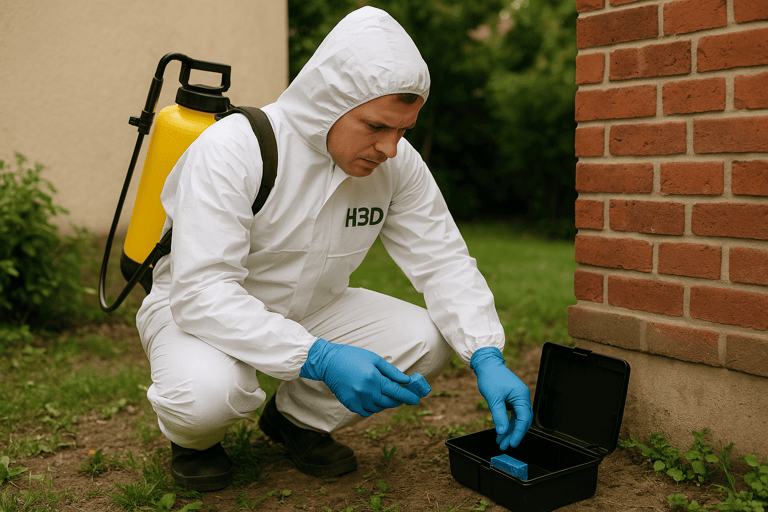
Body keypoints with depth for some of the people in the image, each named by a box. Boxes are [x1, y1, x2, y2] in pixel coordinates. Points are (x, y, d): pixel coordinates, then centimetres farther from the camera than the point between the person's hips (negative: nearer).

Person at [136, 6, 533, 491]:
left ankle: (299, 418, 8)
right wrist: (319, 359, -43)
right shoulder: (231, 149, -29)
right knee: (207, 391, -38)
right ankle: (195, 440, 3)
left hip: (309, 309, 5)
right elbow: (200, 292, -34)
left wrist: (487, 358, -24)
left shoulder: (399, 163, -13)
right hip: (197, 308, -4)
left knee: (425, 339, -17)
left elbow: (443, 260, -8)